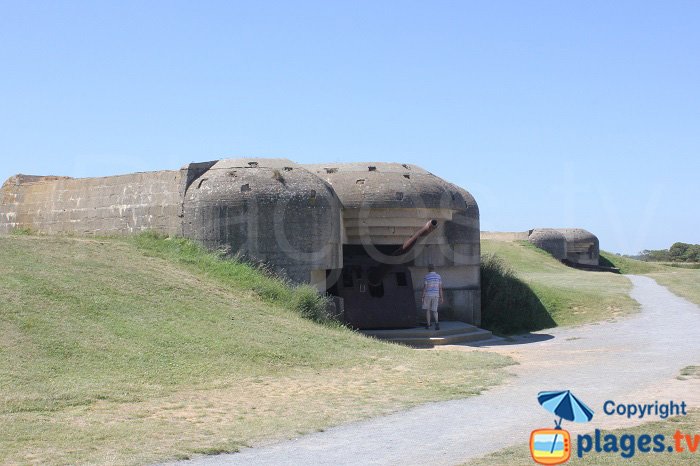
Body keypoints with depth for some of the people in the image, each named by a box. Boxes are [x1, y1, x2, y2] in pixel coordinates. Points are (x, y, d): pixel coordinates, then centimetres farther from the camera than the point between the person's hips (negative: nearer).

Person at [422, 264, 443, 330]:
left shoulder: (426, 277, -9)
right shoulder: (439, 277, 1)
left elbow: (424, 288, -10)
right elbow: (440, 288, 1)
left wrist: (423, 297, -5)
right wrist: (441, 298, 4)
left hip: (427, 295, -3)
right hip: (435, 296, 3)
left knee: (427, 309, 13)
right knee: (434, 311, 6)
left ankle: (428, 325, 11)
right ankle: (436, 323, -20)